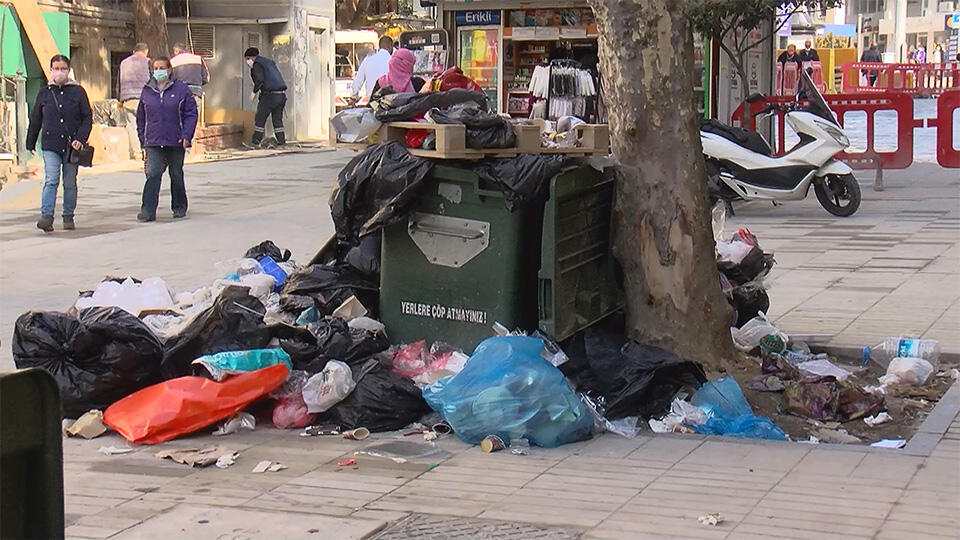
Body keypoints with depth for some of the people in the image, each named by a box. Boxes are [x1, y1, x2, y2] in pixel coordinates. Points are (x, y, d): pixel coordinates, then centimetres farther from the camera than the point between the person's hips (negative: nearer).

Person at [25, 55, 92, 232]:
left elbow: (87, 118, 2)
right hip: (50, 146, 0)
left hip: (71, 145, 0)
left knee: (70, 183, 7)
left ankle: (68, 217, 18)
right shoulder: (44, 93, 7)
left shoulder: (78, 92, 3)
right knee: (51, 181, -12)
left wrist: (80, 139, -10)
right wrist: (31, 144, 18)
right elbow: (35, 120, 15)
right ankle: (46, 216, -20)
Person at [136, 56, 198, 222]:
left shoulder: (181, 89, -1)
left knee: (176, 175, 11)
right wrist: (143, 139, 11)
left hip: (176, 142, -1)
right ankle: (148, 211, -16)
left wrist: (186, 135, -12)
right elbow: (141, 118, 15)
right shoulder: (147, 91, 8)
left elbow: (191, 114, -2)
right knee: (153, 175, -12)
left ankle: (179, 207, 26)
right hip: (154, 143, 1)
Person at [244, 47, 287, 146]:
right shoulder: (270, 62, 22)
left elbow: (260, 80, -17)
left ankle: (256, 142, 0)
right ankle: (282, 141, 6)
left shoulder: (257, 65, -3)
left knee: (260, 118, 1)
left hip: (270, 95, -8)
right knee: (277, 119, 12)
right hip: (282, 94, 8)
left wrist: (254, 92, -5)